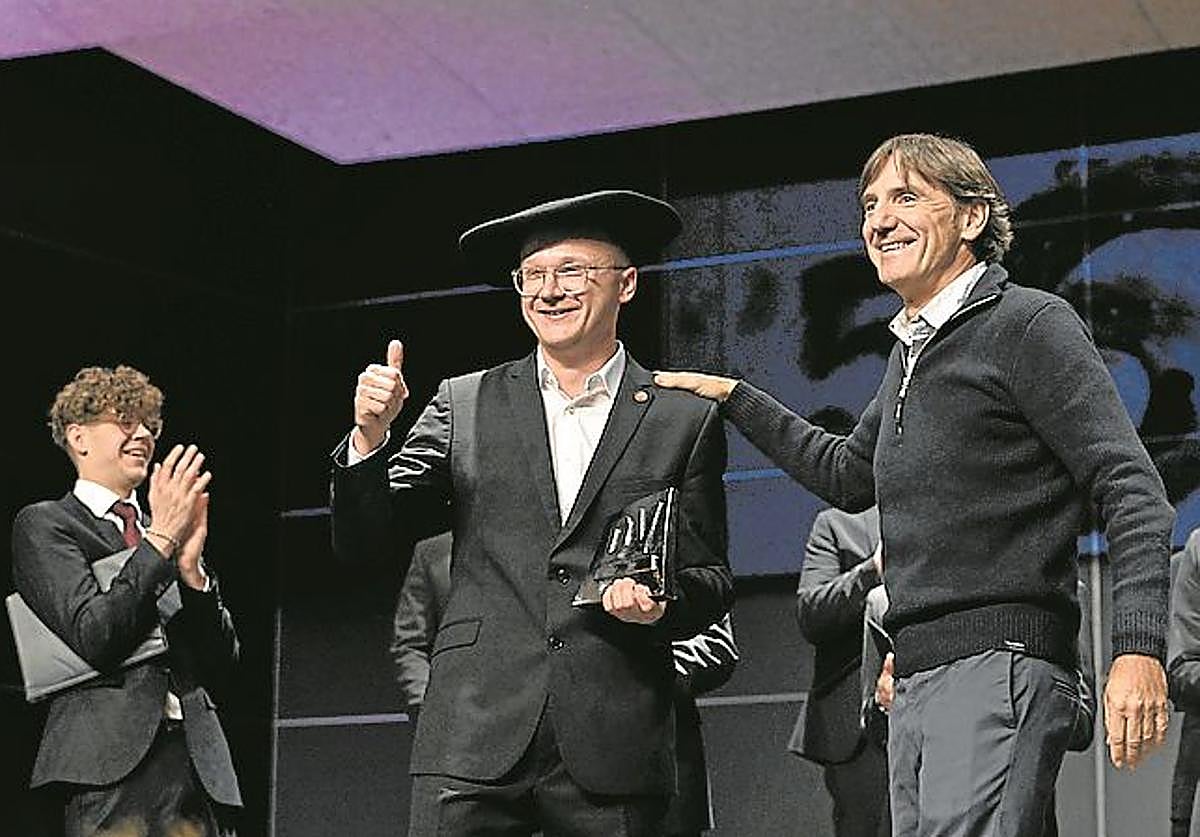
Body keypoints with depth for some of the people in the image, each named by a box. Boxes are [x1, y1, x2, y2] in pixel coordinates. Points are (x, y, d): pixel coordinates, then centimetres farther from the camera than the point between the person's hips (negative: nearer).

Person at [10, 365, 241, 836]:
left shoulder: (170, 532, 21)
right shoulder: (43, 525, 6)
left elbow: (222, 667, 14)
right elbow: (93, 638, -10)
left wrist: (191, 569, 0)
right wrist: (160, 539, -8)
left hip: (200, 764, 5)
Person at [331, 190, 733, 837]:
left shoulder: (686, 422, 9)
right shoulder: (463, 405, 11)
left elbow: (711, 580, 12)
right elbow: (363, 543, 9)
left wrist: (662, 606, -10)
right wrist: (369, 435, -7)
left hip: (614, 752, 0)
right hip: (474, 741, 0)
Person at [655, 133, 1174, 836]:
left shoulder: (1030, 323, -4)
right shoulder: (912, 355, 23)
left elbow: (1132, 491, -11)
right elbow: (848, 475, 37)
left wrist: (1139, 651, -22)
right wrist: (734, 398, 32)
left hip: (999, 668, -9)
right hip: (917, 683, 9)